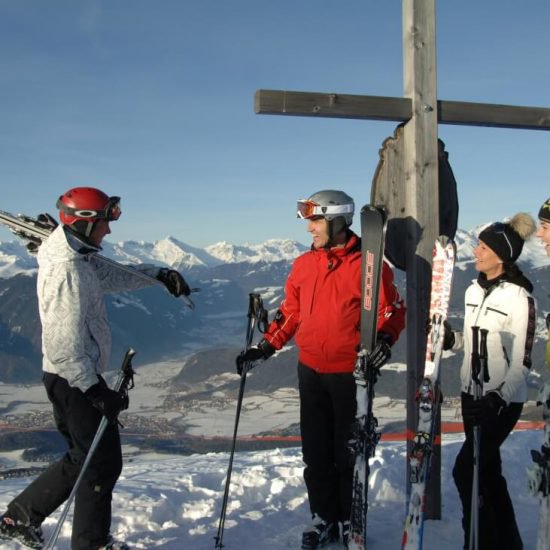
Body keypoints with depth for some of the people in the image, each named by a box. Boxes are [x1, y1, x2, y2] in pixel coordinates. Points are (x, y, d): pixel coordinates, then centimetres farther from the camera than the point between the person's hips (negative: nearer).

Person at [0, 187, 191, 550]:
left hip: (77, 377, 10)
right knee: (103, 462, 3)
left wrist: (159, 274, 8)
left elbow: (115, 277, 23)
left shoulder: (81, 259, 7)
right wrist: (95, 390, -24)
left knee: (83, 458, 21)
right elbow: (64, 346, -26)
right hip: (74, 379, -10)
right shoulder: (67, 270, -23)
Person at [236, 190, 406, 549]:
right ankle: (324, 517, 27)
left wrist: (384, 339, -28)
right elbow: (290, 312, 11)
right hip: (311, 371, 5)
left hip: (350, 373, -5)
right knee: (316, 451, 12)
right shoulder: (304, 265, 5)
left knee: (348, 451, 8)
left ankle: (349, 520, 25)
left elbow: (392, 310, -10)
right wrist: (266, 347, 5)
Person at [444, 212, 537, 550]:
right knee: (487, 471, 15)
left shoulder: (518, 297, -16)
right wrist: (452, 339, -2)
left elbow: (522, 361, -17)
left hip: (501, 401, -8)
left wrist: (498, 399, -26)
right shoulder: (474, 290, 7)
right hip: (472, 393, 8)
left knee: (466, 471, -8)